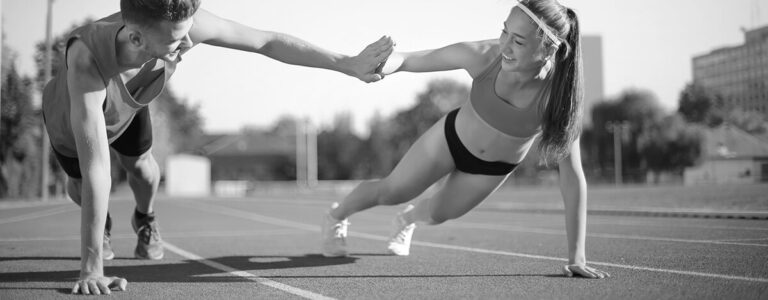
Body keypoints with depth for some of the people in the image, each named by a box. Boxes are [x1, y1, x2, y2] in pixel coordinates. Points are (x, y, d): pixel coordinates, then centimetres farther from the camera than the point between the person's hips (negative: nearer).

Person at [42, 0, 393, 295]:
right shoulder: (86, 57, -53)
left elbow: (267, 42, -28)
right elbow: (96, 169, -53)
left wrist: (348, 63, -26)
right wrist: (91, 269, -51)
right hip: (70, 114, -2)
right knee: (80, 185, 14)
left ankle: (145, 219, 43)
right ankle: (99, 224, 51)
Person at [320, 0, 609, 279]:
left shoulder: (559, 95, -38)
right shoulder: (483, 55, -36)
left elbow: (572, 178, -33)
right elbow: (407, 59, -24)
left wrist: (576, 258, -32)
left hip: (494, 167, 1)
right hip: (453, 136, -1)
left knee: (439, 213, 23)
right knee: (390, 191, 12)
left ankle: (408, 219, 62)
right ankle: (336, 217, 46)